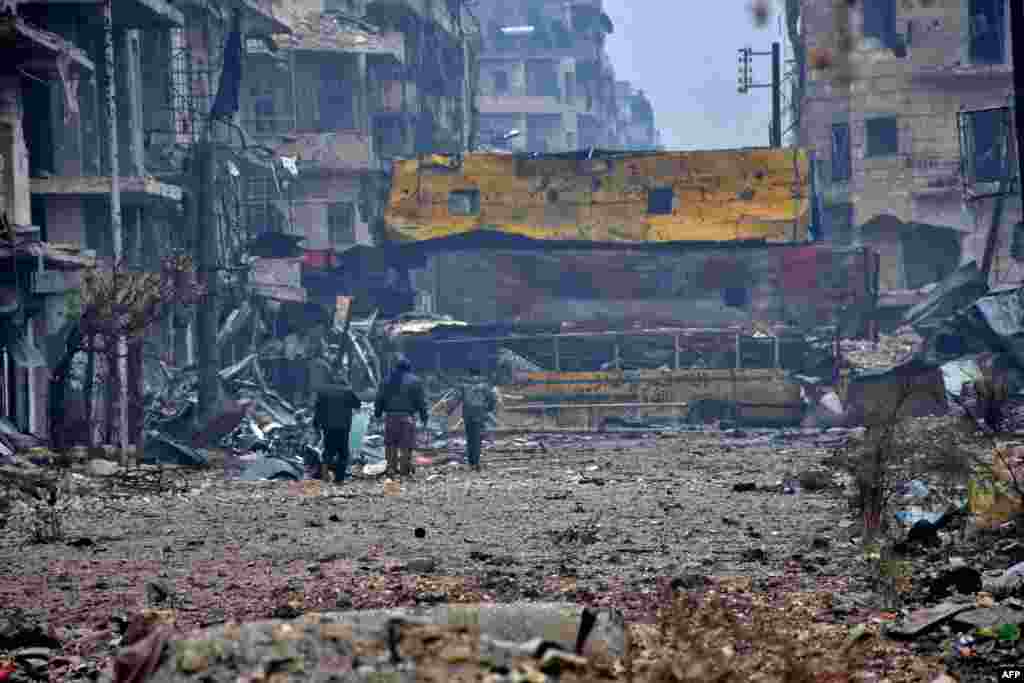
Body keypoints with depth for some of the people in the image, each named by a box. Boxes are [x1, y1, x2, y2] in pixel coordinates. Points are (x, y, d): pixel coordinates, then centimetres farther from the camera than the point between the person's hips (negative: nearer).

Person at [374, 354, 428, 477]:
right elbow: (421, 401, 0)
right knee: (406, 445, 1)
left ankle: (391, 467, 11)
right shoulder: (414, 381, -1)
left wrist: (377, 414, 17)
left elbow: (380, 399, 9)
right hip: (407, 416, -2)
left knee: (391, 444, 12)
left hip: (391, 416, 2)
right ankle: (405, 469, 1)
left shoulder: (388, 380, 7)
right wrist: (424, 416, 6)